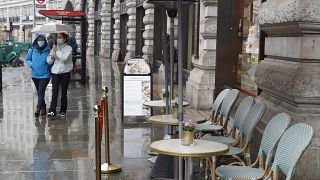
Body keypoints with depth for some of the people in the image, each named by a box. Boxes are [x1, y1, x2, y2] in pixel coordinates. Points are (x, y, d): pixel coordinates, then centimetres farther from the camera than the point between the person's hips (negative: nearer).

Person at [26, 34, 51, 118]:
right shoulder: (32, 50, 0)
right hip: (35, 74, 4)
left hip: (45, 75, -4)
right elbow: (27, 59, 12)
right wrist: (31, 64, -4)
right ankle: (43, 108, 25)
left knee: (41, 92, -13)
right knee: (39, 92, 13)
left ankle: (38, 108, -15)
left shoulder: (48, 50, -7)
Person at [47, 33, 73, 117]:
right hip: (55, 72, 2)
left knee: (64, 92, 6)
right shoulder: (55, 48, 12)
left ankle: (63, 111, 16)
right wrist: (52, 56, -10)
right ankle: (52, 111, -16)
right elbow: (49, 61, 10)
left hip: (65, 73, -2)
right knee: (54, 92, -9)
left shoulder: (68, 48, 0)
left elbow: (64, 58, -17)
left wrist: (56, 51, -9)